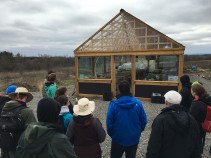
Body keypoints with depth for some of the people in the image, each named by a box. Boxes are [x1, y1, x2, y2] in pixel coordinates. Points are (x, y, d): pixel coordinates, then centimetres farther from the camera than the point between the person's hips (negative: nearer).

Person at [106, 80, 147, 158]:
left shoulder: (114, 104, -17)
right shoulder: (137, 103, -11)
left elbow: (109, 123, -13)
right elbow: (144, 121, -4)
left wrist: (112, 135, 6)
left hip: (118, 139, -1)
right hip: (133, 139, 2)